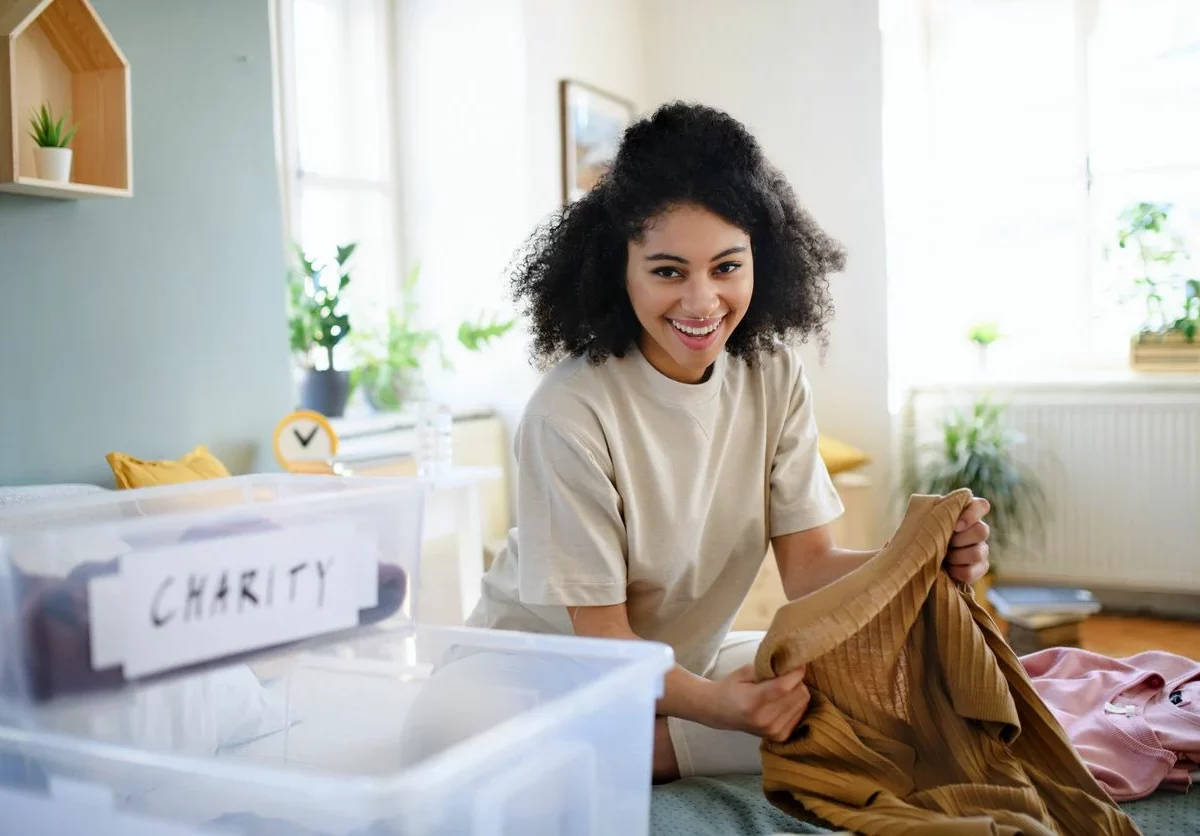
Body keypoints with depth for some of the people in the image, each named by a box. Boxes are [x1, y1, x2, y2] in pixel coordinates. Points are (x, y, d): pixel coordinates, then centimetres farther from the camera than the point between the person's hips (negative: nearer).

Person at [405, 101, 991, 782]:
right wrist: (715, 704, -40)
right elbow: (601, 634, -21)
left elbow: (808, 565, -9)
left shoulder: (774, 374, -7)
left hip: (693, 660, 5)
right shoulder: (570, 411, -25)